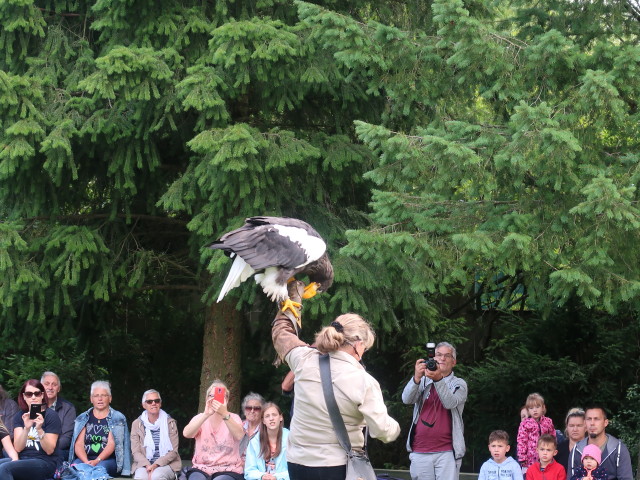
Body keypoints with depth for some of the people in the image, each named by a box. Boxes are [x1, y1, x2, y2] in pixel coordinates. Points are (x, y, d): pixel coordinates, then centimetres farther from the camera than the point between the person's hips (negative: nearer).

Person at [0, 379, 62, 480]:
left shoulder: (51, 415, 0)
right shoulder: (20, 416, 12)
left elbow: (49, 450, -7)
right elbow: (18, 448, 0)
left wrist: (39, 430, -23)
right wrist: (26, 428, -17)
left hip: (45, 463, -4)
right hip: (23, 460, 4)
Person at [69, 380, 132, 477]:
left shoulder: (117, 418, 9)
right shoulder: (82, 418, 17)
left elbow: (112, 444, -4)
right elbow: (78, 444, 5)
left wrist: (97, 461, -20)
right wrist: (86, 462, -16)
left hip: (108, 459, -2)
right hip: (84, 458, 2)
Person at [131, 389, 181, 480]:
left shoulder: (170, 423, 7)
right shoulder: (137, 424, 10)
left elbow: (173, 451, 1)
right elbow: (136, 452, 4)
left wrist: (156, 465, -14)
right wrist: (147, 466, -16)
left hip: (166, 464, -1)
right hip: (144, 465, 1)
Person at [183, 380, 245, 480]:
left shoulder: (233, 418, 5)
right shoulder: (200, 418, 9)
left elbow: (239, 436, -18)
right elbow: (186, 433, -13)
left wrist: (225, 414, -33)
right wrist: (206, 414, -27)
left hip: (228, 470, -1)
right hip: (201, 469, 1)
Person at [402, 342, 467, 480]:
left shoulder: (459, 384, 8)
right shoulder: (424, 382, 13)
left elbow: (450, 403, -13)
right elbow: (407, 399, -6)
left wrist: (438, 379, -29)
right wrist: (417, 378, -24)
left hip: (447, 453, -2)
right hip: (420, 452, 2)